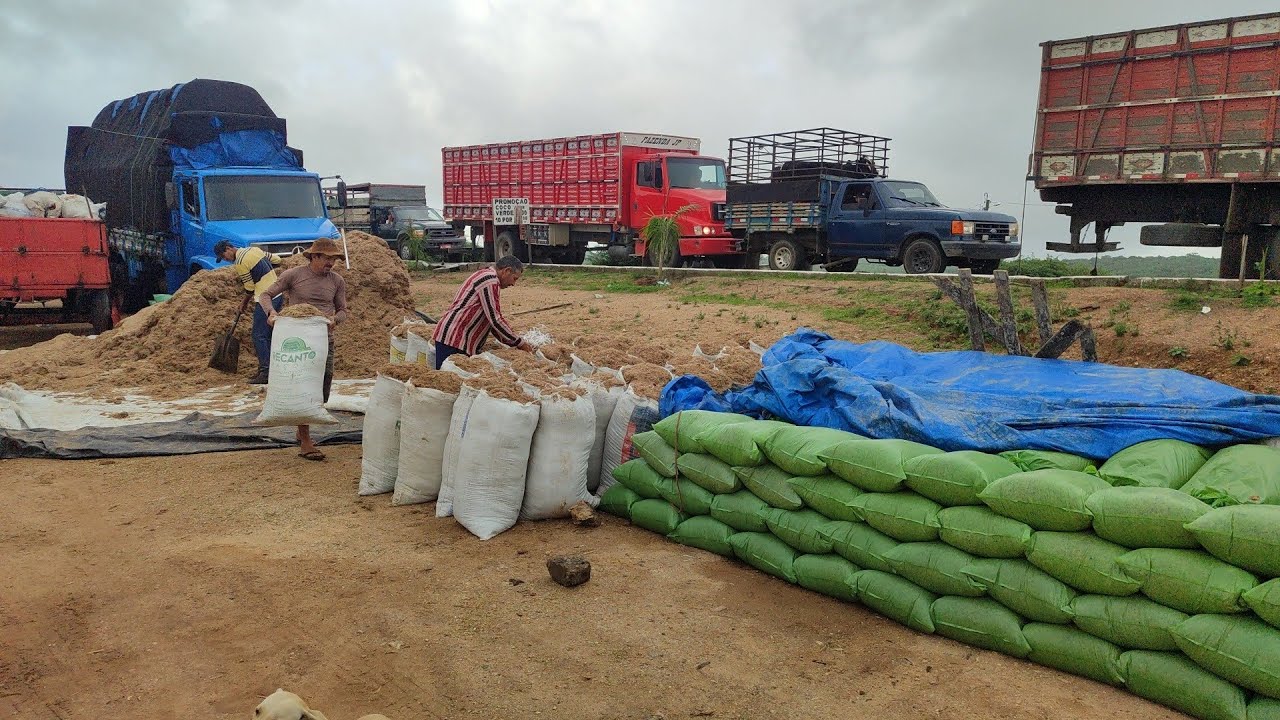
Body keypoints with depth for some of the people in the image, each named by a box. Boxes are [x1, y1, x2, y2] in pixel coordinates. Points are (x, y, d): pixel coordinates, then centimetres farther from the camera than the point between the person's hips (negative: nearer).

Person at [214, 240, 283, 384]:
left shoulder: (239, 263, -12)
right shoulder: (254, 249, 13)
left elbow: (250, 288, -7)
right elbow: (277, 260, 21)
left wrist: (244, 305, 9)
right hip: (278, 295, 9)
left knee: (258, 335, -5)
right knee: (268, 334, 13)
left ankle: (265, 372, -8)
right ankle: (270, 367, 16)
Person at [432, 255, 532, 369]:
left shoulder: (484, 275, 20)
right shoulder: (490, 279, -13)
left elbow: (491, 318, 21)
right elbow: (495, 319, -16)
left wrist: (514, 342, 16)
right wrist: (519, 342, -7)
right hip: (453, 338, -11)